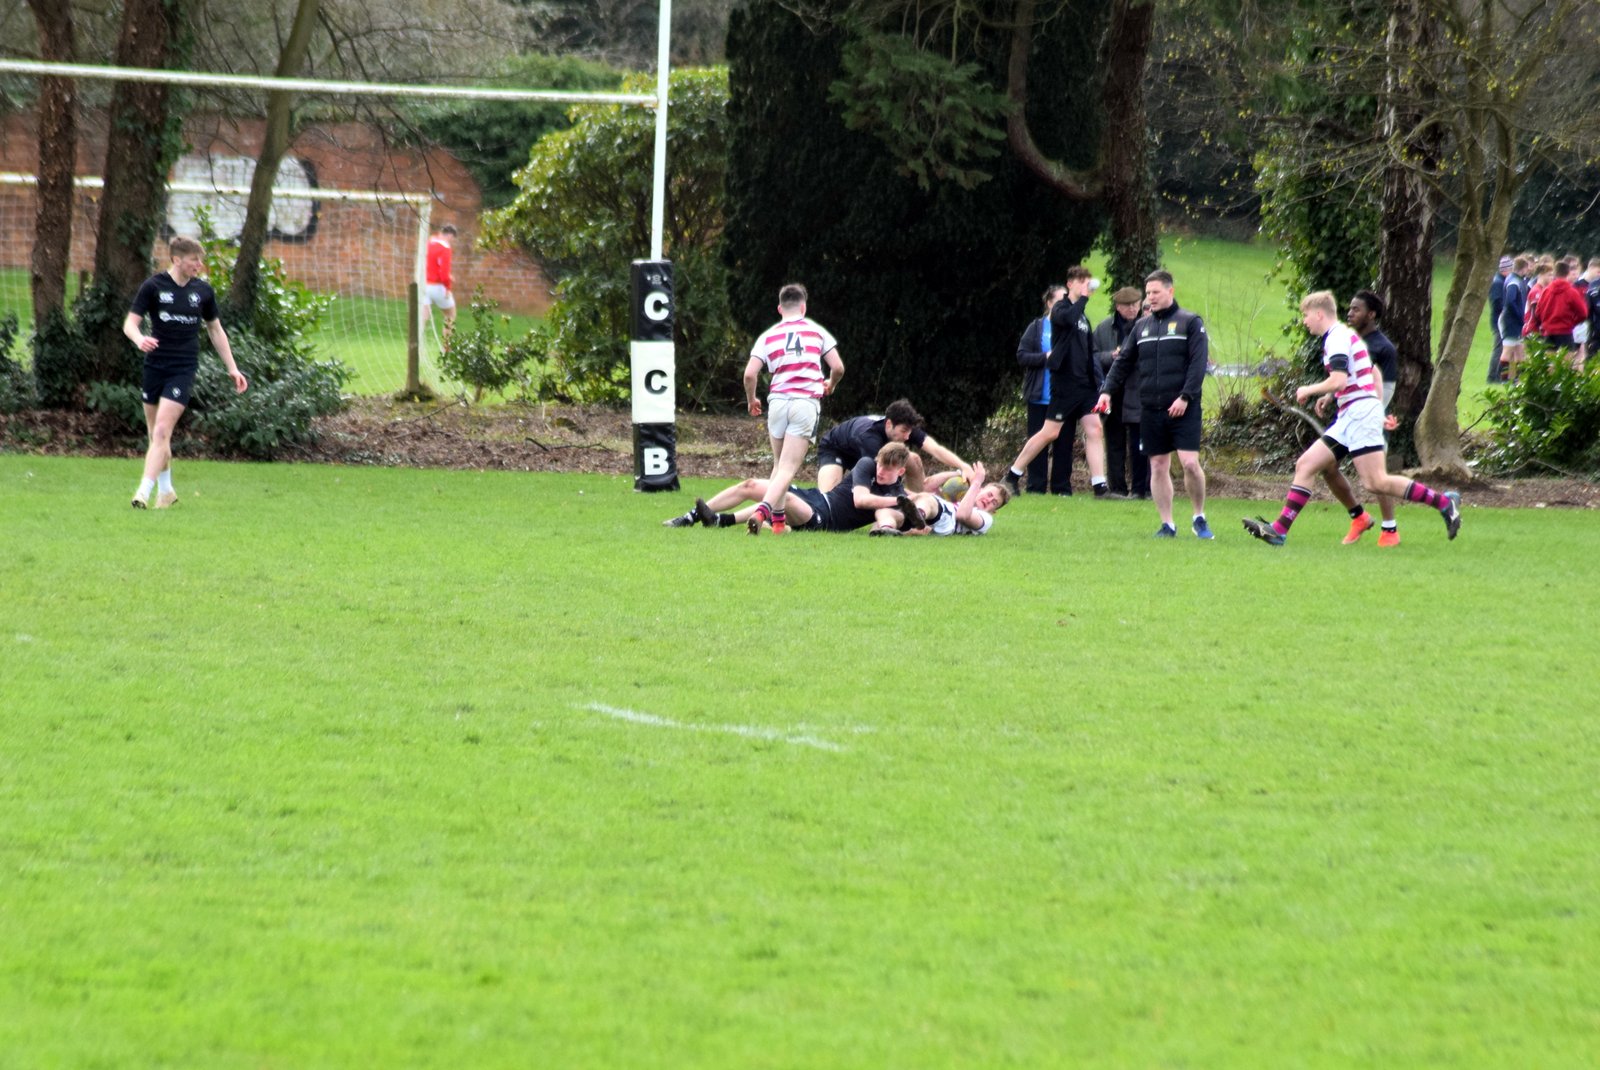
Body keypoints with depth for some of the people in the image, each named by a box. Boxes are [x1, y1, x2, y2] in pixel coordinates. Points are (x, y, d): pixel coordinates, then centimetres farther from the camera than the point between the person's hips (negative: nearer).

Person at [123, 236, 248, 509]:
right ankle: (166, 491, 26)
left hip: (184, 368, 0)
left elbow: (215, 330, 16)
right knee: (156, 434, 9)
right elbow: (130, 323, -5)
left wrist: (232, 368, 14)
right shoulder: (154, 286, -3)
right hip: (155, 365, 1)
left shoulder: (203, 291, 4)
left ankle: (144, 492, -17)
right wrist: (140, 339, -29)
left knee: (162, 431, -14)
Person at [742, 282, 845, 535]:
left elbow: (750, 374, 0)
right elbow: (838, 367, 5)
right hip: (807, 401, -2)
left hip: (777, 400, 2)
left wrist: (751, 400, 18)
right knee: (788, 468, -8)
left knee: (779, 464, 19)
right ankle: (763, 510, -28)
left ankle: (778, 519, 16)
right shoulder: (817, 331, 9)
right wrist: (830, 386, 27)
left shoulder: (768, 336, 10)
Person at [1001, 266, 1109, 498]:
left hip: (1084, 384, 7)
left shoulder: (1083, 317, 18)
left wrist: (1097, 382, 16)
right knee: (1050, 432, -5)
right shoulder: (1061, 309, -4)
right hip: (1064, 382, -7)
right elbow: (1068, 318, -30)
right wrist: (1083, 297, -18)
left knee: (1094, 430, -4)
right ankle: (1013, 476, 6)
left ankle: (1099, 485, -7)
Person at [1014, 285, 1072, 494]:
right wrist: (1046, 357, -13)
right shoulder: (1037, 328, 5)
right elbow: (1022, 356, -1)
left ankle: (1062, 488, 8)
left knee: (1064, 444, 3)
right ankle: (1036, 488, 4)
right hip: (1040, 396, -1)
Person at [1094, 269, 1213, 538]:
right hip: (1150, 410, 5)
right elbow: (1124, 362, 16)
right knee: (1158, 467, 4)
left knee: (1190, 463, -12)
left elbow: (1198, 363, -7)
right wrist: (1107, 390, 3)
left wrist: (1185, 397, -16)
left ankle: (1199, 518, 6)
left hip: (1183, 409, -5)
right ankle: (1167, 524, 10)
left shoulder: (1190, 322, 1)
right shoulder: (1142, 326, 15)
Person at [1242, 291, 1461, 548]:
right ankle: (1279, 529, 0)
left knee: (1376, 483, -15)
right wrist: (1329, 397, 27)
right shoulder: (1346, 335, 21)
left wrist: (1308, 391, -7)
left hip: (1360, 413, -11)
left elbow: (1339, 381, -24)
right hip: (1349, 419, 11)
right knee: (1305, 465, 5)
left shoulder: (1337, 338, -11)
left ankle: (1444, 502, -8)